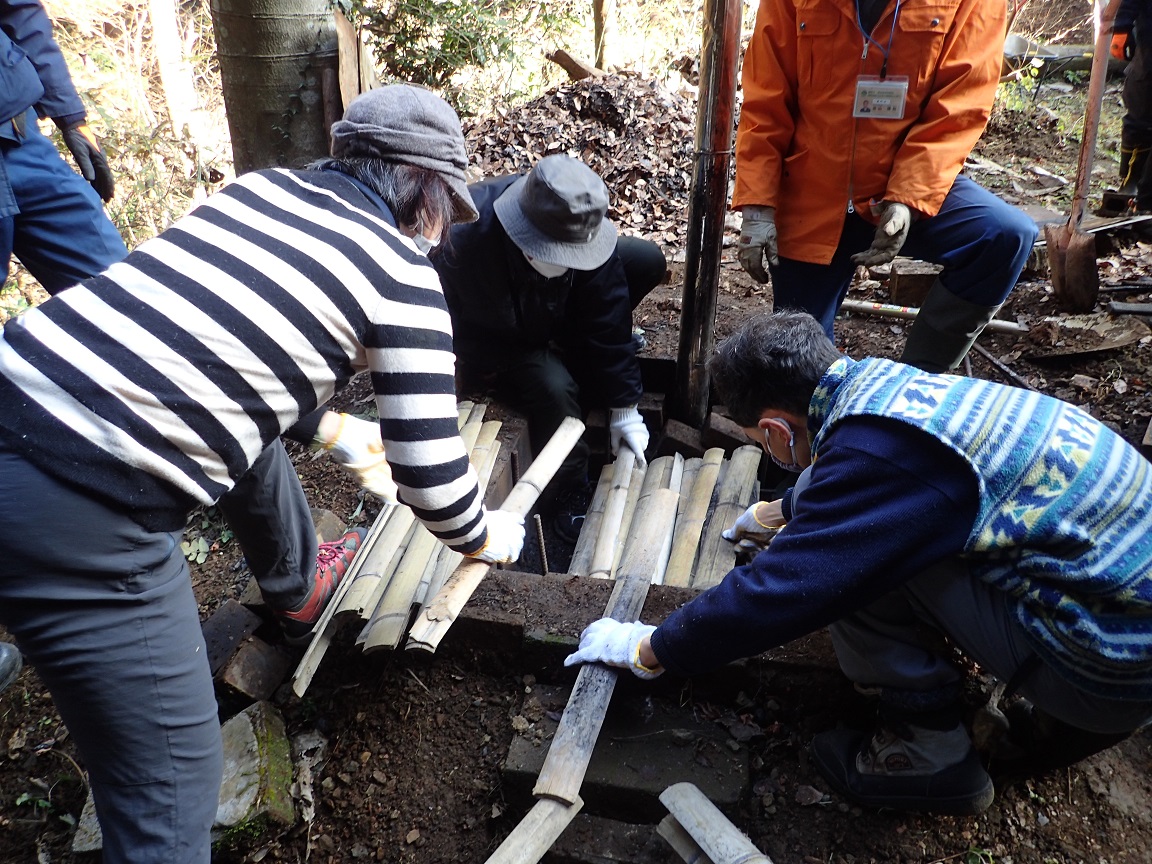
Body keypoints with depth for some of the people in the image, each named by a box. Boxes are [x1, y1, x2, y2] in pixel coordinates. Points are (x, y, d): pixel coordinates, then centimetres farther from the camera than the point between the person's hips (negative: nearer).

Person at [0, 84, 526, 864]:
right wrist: (487, 538, 18)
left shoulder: (264, 184, 15)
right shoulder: (405, 277, -3)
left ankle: (299, 591, 56)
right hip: (81, 518, -9)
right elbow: (432, 477, -4)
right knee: (174, 791, 5)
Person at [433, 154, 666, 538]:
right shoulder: (464, 239, -39)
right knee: (552, 387, -34)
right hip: (492, 343, -4)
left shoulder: (582, 231, -28)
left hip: (555, 314, 4)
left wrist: (624, 409, -19)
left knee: (647, 258, -13)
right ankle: (568, 496, -7)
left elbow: (606, 319, -22)